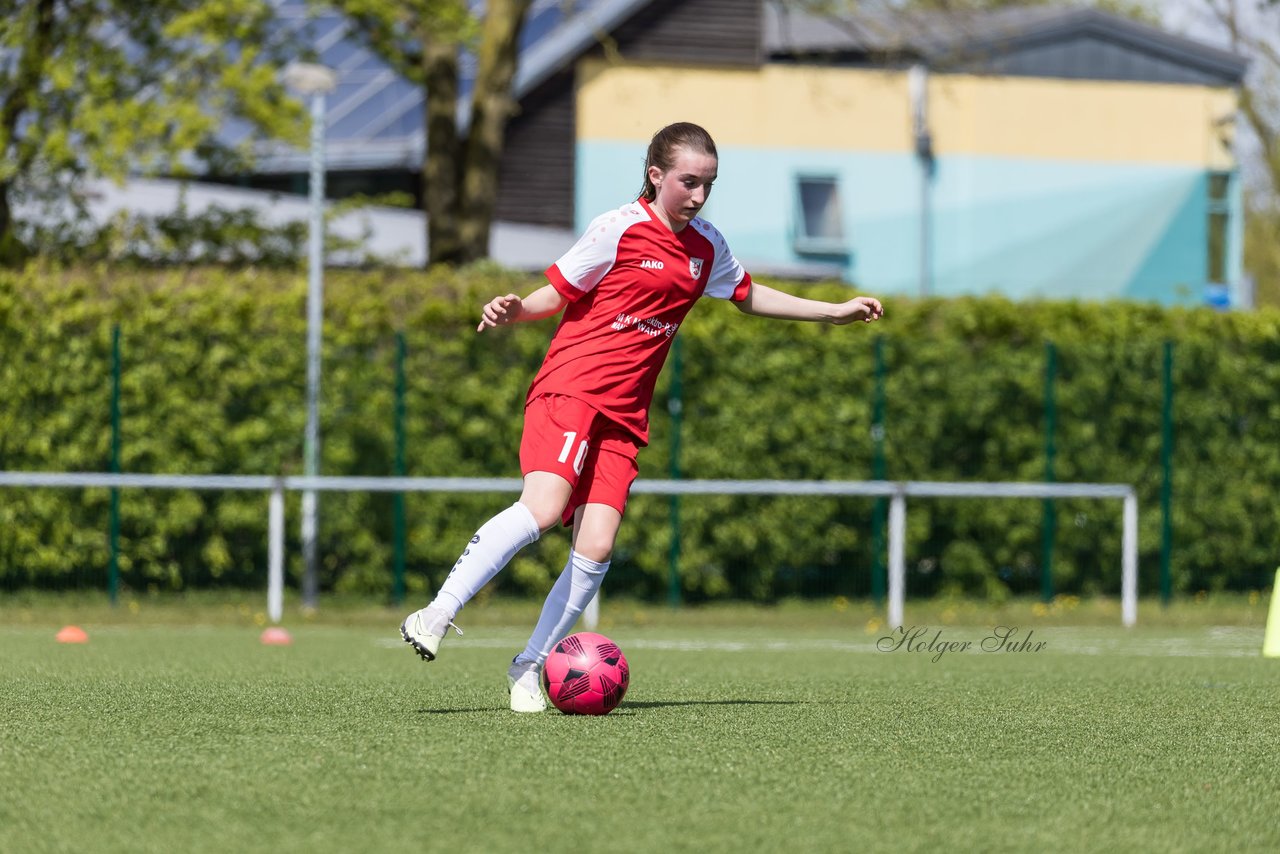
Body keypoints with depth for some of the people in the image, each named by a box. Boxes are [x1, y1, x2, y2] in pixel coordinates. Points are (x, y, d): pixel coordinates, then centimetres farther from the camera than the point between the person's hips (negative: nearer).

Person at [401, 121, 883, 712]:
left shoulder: (706, 247, 15)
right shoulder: (619, 230, -5)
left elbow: (749, 296, 32)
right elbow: (557, 293, 1)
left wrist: (833, 311, 33)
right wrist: (513, 311, -19)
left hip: (624, 416, 6)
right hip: (570, 390, -6)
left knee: (596, 548, -8)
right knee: (543, 509, -28)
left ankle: (528, 670, 4)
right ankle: (437, 614, -21)